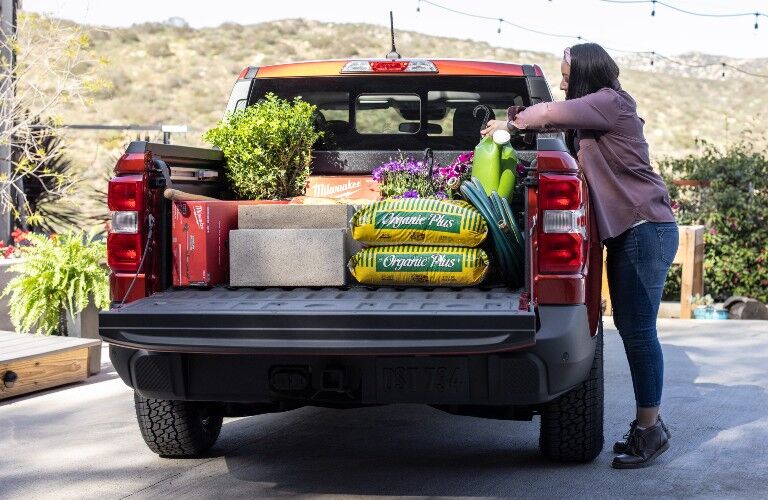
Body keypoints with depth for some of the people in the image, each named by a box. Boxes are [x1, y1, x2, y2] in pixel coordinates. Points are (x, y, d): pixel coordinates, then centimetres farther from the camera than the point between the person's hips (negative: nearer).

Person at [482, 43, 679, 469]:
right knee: (630, 327, 11)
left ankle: (649, 428, -4)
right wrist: (523, 120, -1)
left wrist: (510, 123, 1)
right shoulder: (596, 114, 19)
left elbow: (552, 113, -15)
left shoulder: (612, 103, -9)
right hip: (628, 230, 10)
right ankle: (647, 423, 18)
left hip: (645, 229, -10)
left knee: (638, 330, -9)